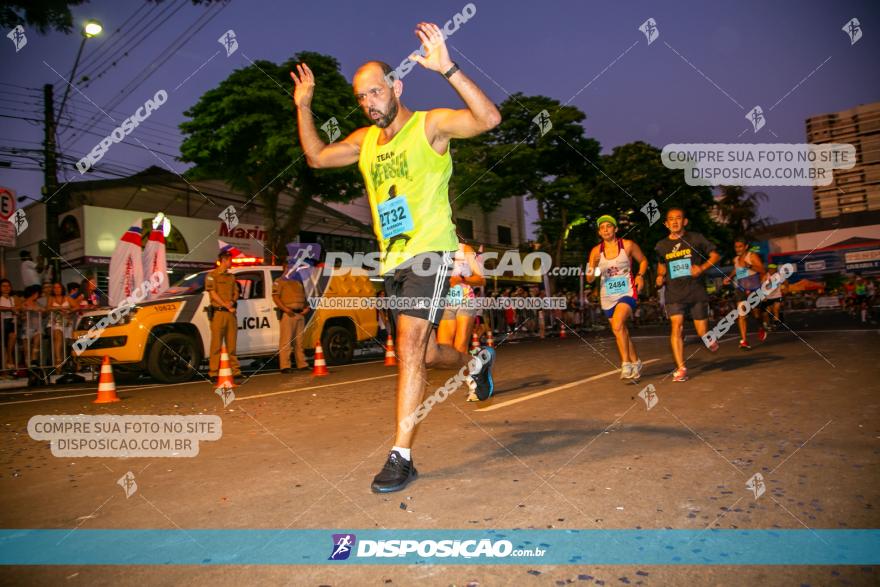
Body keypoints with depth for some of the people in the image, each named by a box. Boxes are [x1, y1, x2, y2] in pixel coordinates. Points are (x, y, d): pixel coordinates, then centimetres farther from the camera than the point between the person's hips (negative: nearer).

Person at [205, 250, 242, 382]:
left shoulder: (231, 277, 20)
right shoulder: (212, 275, 1)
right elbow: (213, 293, -7)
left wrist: (232, 302, -5)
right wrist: (226, 306, -11)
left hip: (230, 313, 6)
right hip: (218, 312, -6)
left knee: (231, 344, 8)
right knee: (217, 345, -5)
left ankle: (235, 370, 11)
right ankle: (214, 372, -1)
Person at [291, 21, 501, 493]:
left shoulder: (430, 125, -4)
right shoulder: (365, 140, 14)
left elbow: (489, 118, -19)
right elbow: (317, 157, 24)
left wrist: (446, 69, -27)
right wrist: (303, 106, 15)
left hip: (430, 253, -7)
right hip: (393, 261, 7)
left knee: (410, 349, -17)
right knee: (424, 353, 15)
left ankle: (401, 456, -9)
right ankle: (477, 361, 46)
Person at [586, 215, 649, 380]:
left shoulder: (627, 245, -4)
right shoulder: (596, 251, 0)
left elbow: (643, 260, 12)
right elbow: (589, 279, 1)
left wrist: (640, 275, -6)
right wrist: (591, 271, -21)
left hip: (627, 292, -4)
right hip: (608, 296, 4)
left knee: (617, 325, -25)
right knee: (622, 332, 12)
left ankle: (626, 364, -15)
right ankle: (636, 362, 31)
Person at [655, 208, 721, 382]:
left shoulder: (695, 238, 0)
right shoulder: (661, 246, 7)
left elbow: (715, 255, 5)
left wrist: (702, 267, -12)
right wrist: (660, 276, 4)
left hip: (696, 292, -1)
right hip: (674, 294, 1)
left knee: (703, 333, 2)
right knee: (676, 328, -13)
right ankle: (681, 369, -7)